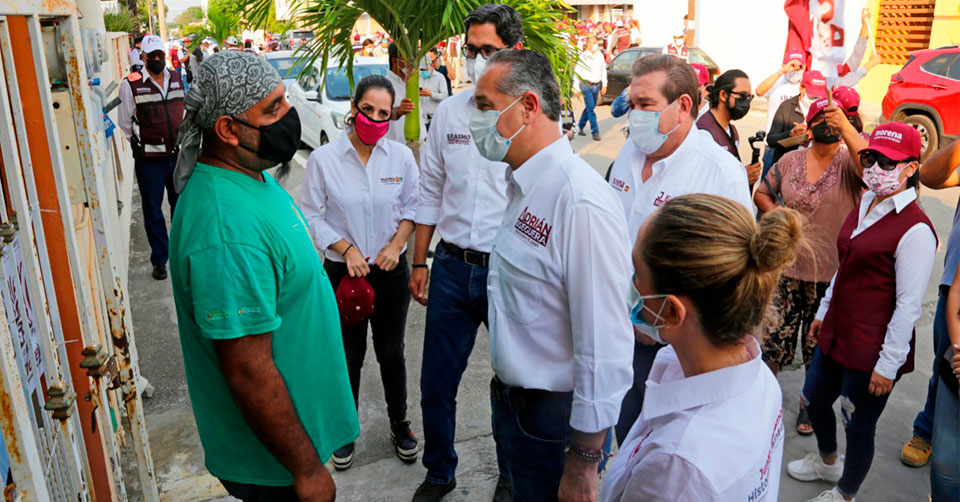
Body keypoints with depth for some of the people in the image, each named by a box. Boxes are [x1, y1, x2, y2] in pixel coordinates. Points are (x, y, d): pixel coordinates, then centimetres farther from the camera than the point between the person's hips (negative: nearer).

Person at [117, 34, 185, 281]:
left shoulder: (177, 78, 6)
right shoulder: (130, 84, -8)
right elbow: (125, 122, 0)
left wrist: (181, 140, 12)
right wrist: (141, 144, 4)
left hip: (178, 156, 4)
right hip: (149, 160, -4)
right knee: (153, 211, 7)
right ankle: (159, 259, 19)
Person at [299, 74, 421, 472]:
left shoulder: (401, 156, -4)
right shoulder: (323, 159, -9)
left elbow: (414, 206, 5)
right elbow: (311, 216, -4)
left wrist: (395, 244, -9)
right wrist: (346, 249, -15)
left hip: (391, 270, 1)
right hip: (343, 271, -1)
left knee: (391, 351, 13)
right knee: (349, 354, 10)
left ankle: (399, 422, 34)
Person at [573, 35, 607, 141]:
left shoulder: (600, 56, 9)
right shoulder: (583, 56, -5)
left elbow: (603, 71, 17)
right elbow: (577, 73, -3)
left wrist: (604, 85, 12)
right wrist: (577, 88, -5)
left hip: (597, 85, 5)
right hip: (586, 85, -5)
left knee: (589, 108, 11)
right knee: (590, 109, -9)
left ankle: (581, 127, 28)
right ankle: (595, 132, -7)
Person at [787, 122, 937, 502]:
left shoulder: (915, 230, -21)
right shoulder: (865, 205, 6)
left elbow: (909, 306, -20)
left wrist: (889, 364, -17)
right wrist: (823, 312, 20)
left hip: (871, 349, -8)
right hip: (836, 333, 9)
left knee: (858, 426, 10)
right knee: (814, 400, 23)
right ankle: (828, 462, 51)